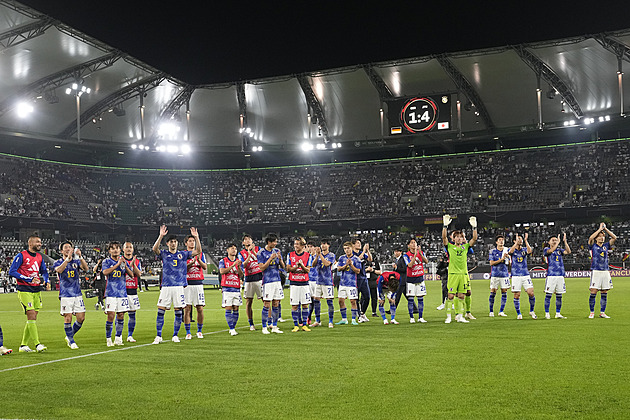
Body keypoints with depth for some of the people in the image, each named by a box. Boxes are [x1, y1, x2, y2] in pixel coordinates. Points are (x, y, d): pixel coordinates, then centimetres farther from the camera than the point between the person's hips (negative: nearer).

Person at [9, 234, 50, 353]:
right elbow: (12, 271, -10)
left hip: (37, 290, 7)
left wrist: (46, 281, 5)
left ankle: (23, 345, 16)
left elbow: (44, 271, 26)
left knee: (32, 318, 7)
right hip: (24, 290, -7)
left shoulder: (39, 257, 13)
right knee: (31, 315, -13)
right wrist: (29, 279, -16)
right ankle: (37, 344, -13)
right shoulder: (21, 256, -7)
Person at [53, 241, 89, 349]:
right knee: (68, 318, -5)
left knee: (81, 318, 1)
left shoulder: (76, 261, 10)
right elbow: (59, 270, -21)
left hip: (77, 294, 3)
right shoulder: (58, 262, 3)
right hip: (65, 294, -3)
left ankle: (69, 336, 22)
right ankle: (71, 341, 10)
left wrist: (80, 257, -23)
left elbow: (86, 268, -9)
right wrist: (68, 259, -30)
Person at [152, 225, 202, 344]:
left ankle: (175, 335, 15)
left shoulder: (183, 254, 9)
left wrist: (196, 237, -10)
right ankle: (158, 336, 6)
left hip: (179, 286, 1)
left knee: (178, 312, 2)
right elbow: (155, 249, -14)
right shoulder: (164, 254, 5)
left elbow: (198, 251, 2)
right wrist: (161, 236, -26)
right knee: (160, 311, -4)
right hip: (166, 287, -1)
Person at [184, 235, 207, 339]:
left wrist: (198, 260, -16)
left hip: (198, 283, 2)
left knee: (200, 308, 0)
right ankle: (188, 332, 5)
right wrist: (192, 262, -17)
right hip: (187, 283, -2)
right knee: (187, 308, -2)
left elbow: (205, 267, 1)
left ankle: (199, 331, 13)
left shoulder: (200, 254, 12)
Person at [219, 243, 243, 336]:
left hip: (237, 288, 4)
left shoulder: (238, 261, 13)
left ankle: (233, 328, 9)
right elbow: (222, 271, -12)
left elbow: (241, 275, 5)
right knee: (228, 309, -7)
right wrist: (233, 265, -17)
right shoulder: (223, 261, 4)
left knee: (236, 309, 1)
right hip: (227, 288, -3)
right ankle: (231, 329, -4)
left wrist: (238, 266, -13)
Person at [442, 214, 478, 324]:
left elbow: (474, 238, 5)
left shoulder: (465, 247, 12)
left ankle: (460, 316, 13)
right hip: (453, 274, -3)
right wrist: (445, 225, -18)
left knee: (461, 296, 6)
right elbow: (444, 237, -9)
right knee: (451, 296, -4)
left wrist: (474, 227, -4)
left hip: (464, 274, 3)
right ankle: (448, 316, 2)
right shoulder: (450, 247, 4)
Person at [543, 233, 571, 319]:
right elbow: (551, 250, -19)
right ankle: (547, 313, 2)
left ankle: (558, 313, 16)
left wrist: (565, 241, -8)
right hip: (551, 275, -4)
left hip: (560, 275, 4)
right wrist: (558, 242, -15)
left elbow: (568, 252, -2)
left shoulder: (559, 250, 16)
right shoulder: (546, 249, 4)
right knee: (548, 295, -4)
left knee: (559, 295, 7)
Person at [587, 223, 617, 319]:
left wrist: (605, 229, 5)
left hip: (605, 271, 4)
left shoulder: (606, 246, 16)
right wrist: (600, 228, -7)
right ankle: (592, 312, 2)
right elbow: (591, 238, -15)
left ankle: (602, 312, 13)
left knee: (604, 293, 5)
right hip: (596, 271, -4)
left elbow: (614, 237, 10)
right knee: (593, 292, -7)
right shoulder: (593, 246, 4)